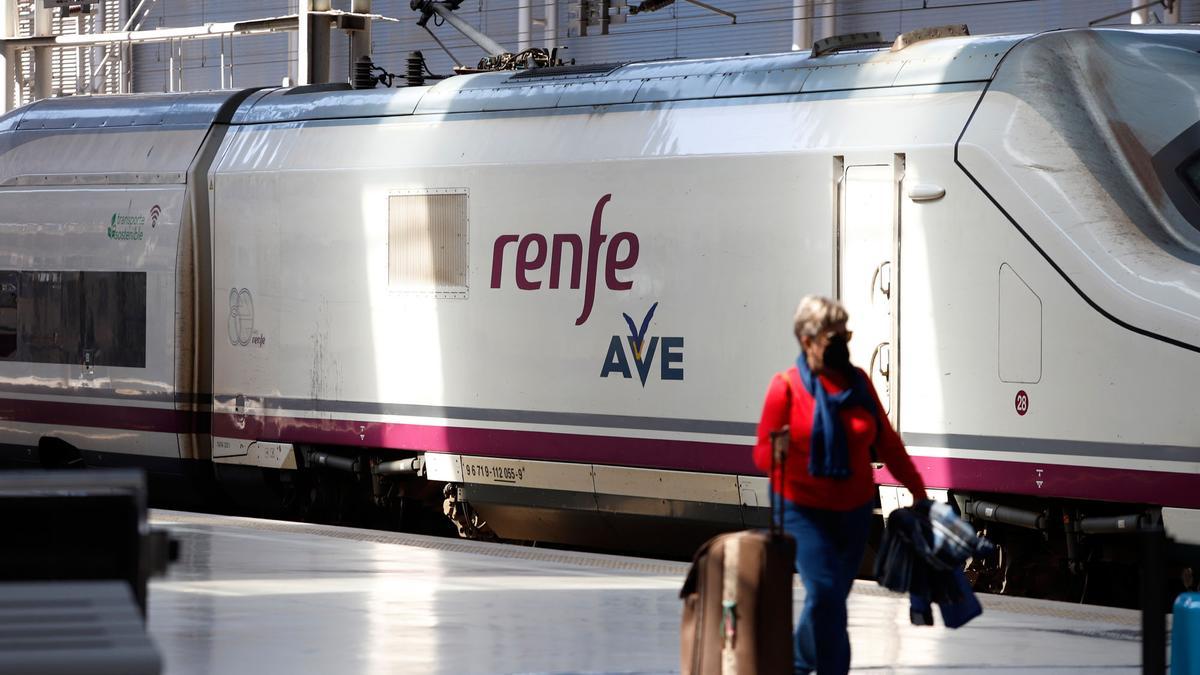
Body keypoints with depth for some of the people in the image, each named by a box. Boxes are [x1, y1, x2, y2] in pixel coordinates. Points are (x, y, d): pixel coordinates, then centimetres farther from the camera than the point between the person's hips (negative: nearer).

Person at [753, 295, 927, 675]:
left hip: (854, 510, 5)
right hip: (803, 510, -5)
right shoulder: (786, 387, -9)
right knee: (825, 591, -18)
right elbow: (763, 453, -7)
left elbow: (887, 442, 13)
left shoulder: (858, 382, 5)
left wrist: (916, 489, 16)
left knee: (831, 596, 12)